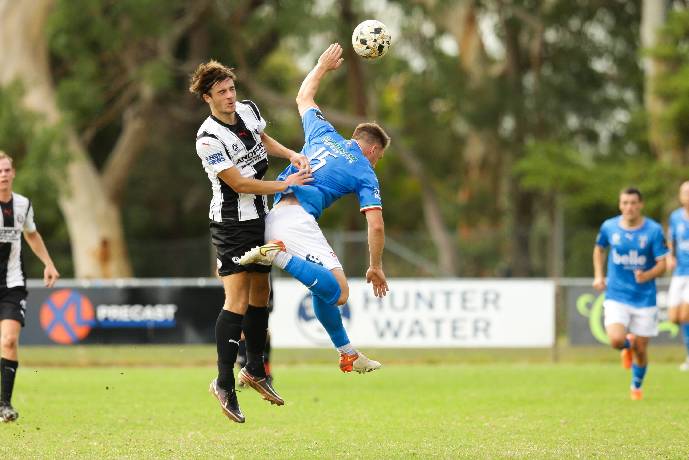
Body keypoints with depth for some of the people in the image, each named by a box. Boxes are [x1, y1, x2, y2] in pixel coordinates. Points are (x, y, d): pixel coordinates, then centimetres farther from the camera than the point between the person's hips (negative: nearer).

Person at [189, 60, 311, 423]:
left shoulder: (248, 110, 1)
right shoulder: (208, 138, -22)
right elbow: (238, 183, -21)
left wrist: (291, 154, 5)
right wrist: (284, 185, -19)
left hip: (259, 217, 8)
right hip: (231, 223, -8)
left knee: (260, 294, 13)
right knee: (237, 299, -15)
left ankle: (254, 370, 26)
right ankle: (224, 383, -11)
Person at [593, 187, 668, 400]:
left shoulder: (654, 230, -8)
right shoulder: (609, 227, -2)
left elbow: (662, 264, -8)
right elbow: (599, 248, 19)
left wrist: (647, 275, -28)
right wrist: (598, 275, 8)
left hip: (645, 298, -1)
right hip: (616, 296, 1)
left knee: (641, 349, 5)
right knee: (616, 340, -21)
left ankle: (636, 387, 32)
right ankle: (628, 345, 18)